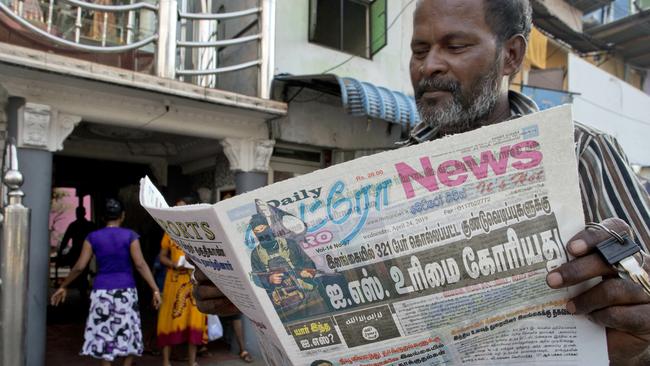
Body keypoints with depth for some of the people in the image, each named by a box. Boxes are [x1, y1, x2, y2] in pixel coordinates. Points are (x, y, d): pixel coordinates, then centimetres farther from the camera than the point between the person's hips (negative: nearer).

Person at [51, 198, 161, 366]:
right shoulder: (130, 236, -4)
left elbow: (79, 267, -1)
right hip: (125, 291, -1)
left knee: (104, 334, 9)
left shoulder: (93, 237, 1)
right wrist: (155, 289, -12)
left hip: (102, 291, 1)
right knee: (129, 332, 12)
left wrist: (63, 287, 13)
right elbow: (140, 265, -11)